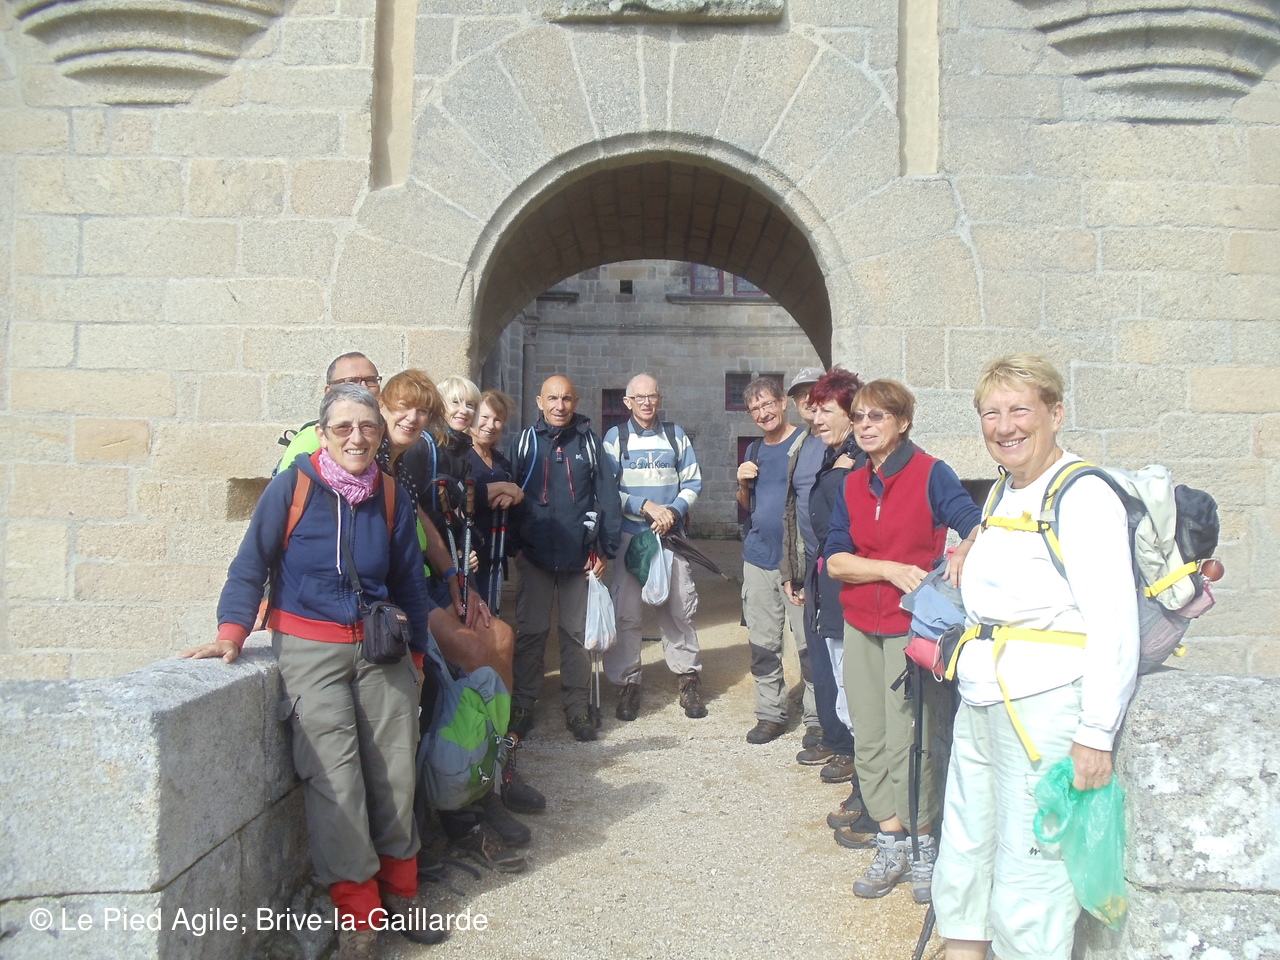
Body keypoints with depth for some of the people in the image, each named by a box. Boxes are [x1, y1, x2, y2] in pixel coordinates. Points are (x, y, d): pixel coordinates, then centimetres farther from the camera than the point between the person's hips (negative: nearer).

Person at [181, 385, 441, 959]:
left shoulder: (391, 497, 3)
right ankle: (356, 910, 0)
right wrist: (231, 633, -16)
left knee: (395, 770, 5)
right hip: (309, 648, -3)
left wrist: (418, 651, 13)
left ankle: (398, 889, 24)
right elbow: (251, 566, -3)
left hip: (379, 645, 4)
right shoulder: (292, 486, -7)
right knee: (333, 775, -14)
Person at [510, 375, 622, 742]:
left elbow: (607, 495, 1)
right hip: (534, 555, 0)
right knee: (531, 631, 6)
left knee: (577, 632, 8)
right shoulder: (527, 440, 4)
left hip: (580, 556, 0)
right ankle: (522, 705, 17)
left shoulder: (588, 441, 3)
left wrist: (606, 548, -3)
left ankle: (577, 708, 19)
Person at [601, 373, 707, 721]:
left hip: (671, 535, 2)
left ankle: (688, 678, 14)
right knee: (626, 611, -1)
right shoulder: (615, 437, 4)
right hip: (629, 535, -1)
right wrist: (646, 506, -14)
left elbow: (693, 482, 8)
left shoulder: (676, 436, 10)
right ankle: (627, 683, 9)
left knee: (680, 607, 2)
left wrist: (674, 511, -10)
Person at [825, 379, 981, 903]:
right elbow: (835, 560, 1)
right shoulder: (852, 485, 8)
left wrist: (963, 552, -36)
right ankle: (891, 846, 22)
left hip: (912, 627, -5)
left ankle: (923, 847, 17)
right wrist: (892, 569, -14)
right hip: (861, 629, 5)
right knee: (870, 743, 8)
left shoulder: (930, 474, -6)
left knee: (909, 744, -3)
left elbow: (978, 525, -14)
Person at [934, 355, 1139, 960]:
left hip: (1045, 707, -9)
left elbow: (1114, 624, -18)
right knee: (961, 862, 15)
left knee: (1028, 883, 0)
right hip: (980, 703, 9)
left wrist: (1096, 735, -19)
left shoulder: (1083, 497, -12)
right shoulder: (1005, 494, 15)